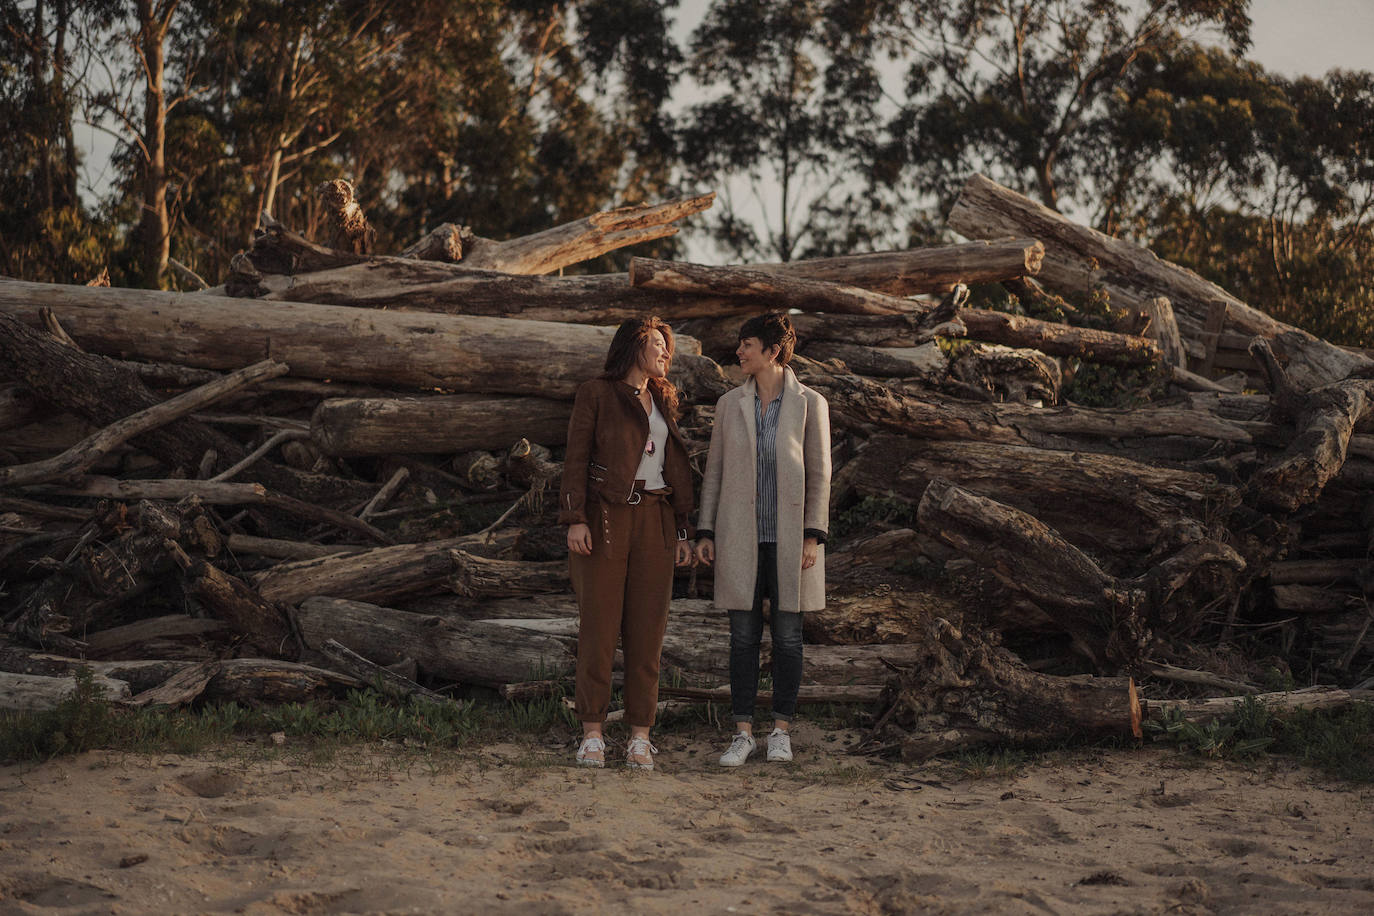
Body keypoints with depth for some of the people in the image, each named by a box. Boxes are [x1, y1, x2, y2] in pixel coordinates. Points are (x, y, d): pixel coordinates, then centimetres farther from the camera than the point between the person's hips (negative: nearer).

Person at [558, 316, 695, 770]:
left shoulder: (663, 402, 17)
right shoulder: (595, 394, 1)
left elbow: (676, 470, 17)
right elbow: (576, 458, -4)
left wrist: (682, 530, 10)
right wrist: (574, 520, -14)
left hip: (654, 520, 5)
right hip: (604, 518, -5)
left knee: (647, 627, 1)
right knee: (599, 625, -5)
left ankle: (640, 737, 5)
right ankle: (593, 734, 1)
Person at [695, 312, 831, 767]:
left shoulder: (809, 405, -2)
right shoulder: (730, 404, 5)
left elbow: (819, 474, -1)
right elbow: (714, 471, 9)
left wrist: (813, 537, -8)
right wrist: (705, 532, 3)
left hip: (789, 537, -2)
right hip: (741, 537, 2)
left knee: (787, 634, 5)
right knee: (743, 633, 3)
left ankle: (782, 729, 15)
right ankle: (743, 732, 9)